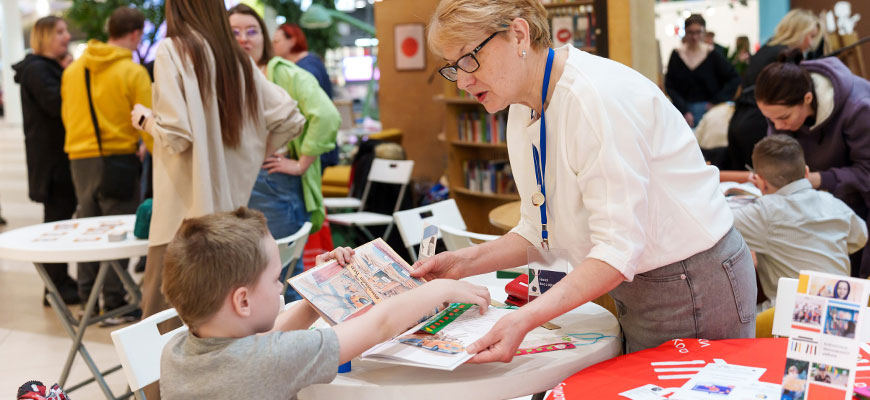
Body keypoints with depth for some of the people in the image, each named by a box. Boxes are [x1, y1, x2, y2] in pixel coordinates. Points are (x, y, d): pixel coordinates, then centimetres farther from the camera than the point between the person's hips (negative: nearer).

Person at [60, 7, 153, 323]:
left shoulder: (73, 69, 7)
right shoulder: (132, 72, -10)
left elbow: (67, 115, 15)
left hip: (79, 158, 6)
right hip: (118, 158, -6)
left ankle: (87, 299, 21)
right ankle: (114, 303, 2)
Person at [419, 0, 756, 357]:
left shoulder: (597, 96, -26)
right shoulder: (523, 112, 3)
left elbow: (619, 248, -29)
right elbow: (539, 232, 9)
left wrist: (526, 319, -37)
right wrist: (464, 263, -5)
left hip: (694, 286, -8)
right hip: (635, 294, 8)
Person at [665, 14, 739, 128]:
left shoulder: (713, 55, 0)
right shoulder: (677, 55, 4)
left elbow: (734, 79, 2)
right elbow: (669, 86, 1)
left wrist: (717, 101, -4)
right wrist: (684, 111, -7)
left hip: (707, 109, -1)